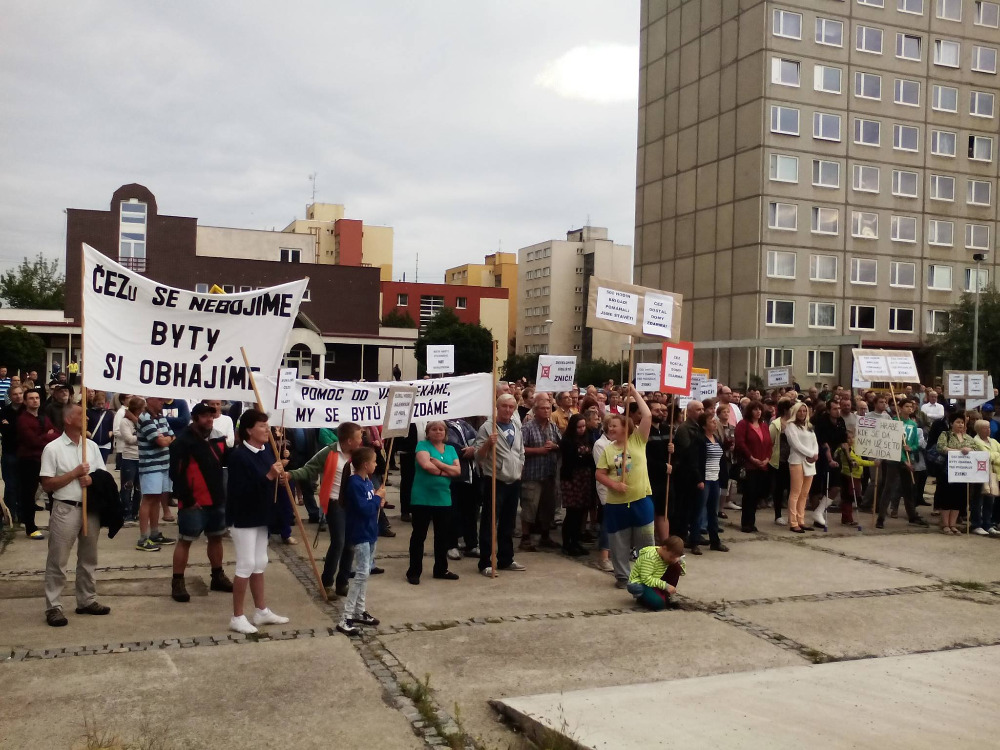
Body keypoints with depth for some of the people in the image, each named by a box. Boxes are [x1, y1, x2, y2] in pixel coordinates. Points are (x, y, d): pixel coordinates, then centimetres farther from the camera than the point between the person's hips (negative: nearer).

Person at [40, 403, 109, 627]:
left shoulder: (92, 445, 7)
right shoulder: (52, 448, -7)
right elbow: (46, 485, -10)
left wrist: (91, 479, -10)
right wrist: (75, 473, -14)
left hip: (91, 508, 5)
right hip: (65, 509, -5)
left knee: (88, 558, 14)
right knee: (57, 560, 0)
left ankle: (87, 601, 24)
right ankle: (53, 606, 6)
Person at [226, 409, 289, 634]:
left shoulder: (268, 450, 3)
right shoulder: (239, 456, -20)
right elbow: (240, 490, -28)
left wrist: (280, 475, 0)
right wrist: (268, 477, -32)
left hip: (261, 515, 8)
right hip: (243, 518, -8)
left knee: (260, 564, 16)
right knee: (246, 565, -3)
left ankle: (261, 611, 27)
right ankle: (237, 617, 9)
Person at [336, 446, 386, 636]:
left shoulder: (367, 482, 8)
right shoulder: (354, 484, -20)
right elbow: (364, 509, -26)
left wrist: (379, 503, -3)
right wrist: (377, 497, -14)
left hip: (369, 532, 10)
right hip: (360, 534, -10)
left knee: (365, 573, 15)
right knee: (361, 574, -11)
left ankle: (359, 612, 24)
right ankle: (345, 618, -7)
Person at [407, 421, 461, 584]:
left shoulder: (450, 449, 11)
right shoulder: (422, 445, -3)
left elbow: (458, 470, -2)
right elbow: (426, 465, -21)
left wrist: (439, 464, -14)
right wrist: (448, 471, -10)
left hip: (444, 499, 5)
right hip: (422, 499, -5)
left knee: (443, 535, 13)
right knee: (419, 535, 3)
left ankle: (441, 569, 26)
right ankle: (413, 572, 11)